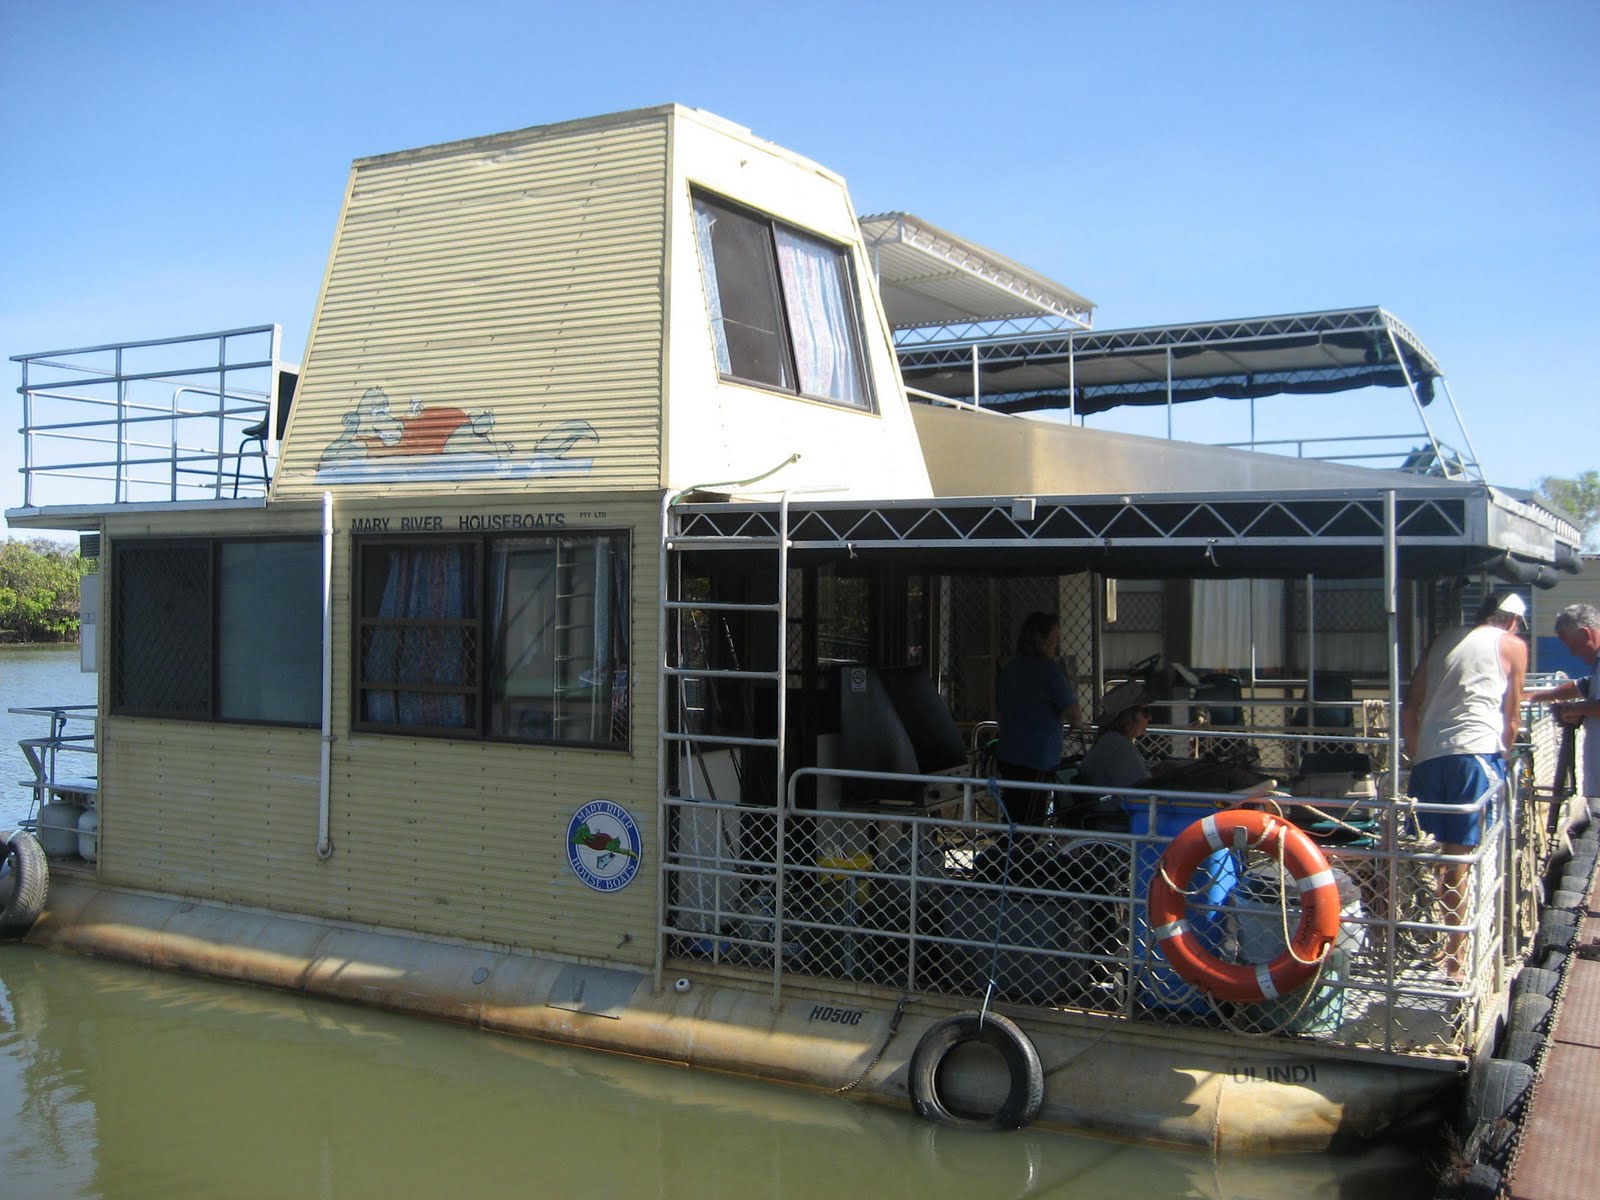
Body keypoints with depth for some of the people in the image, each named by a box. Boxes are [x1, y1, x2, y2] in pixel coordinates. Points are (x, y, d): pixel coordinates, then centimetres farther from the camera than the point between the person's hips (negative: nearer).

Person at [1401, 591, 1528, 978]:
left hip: (1428, 756, 4)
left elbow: (1409, 709, 17)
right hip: (1477, 753, -4)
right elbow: (1512, 718, 11)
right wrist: (1503, 757, 24)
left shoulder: (1441, 642, 22)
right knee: (1463, 859, -3)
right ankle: (1455, 958, 0)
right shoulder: (1512, 645, 11)